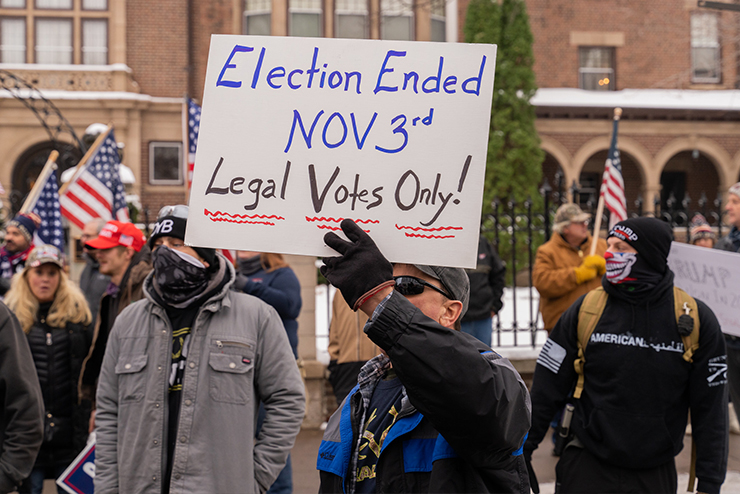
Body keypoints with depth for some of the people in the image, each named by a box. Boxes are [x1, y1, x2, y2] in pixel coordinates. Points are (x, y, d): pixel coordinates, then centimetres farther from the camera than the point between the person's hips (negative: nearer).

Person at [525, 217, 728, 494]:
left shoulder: (696, 320, -3)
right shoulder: (585, 311, -2)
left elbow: (710, 409, 1)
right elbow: (547, 390, 3)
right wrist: (520, 452, 1)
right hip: (586, 468, 0)